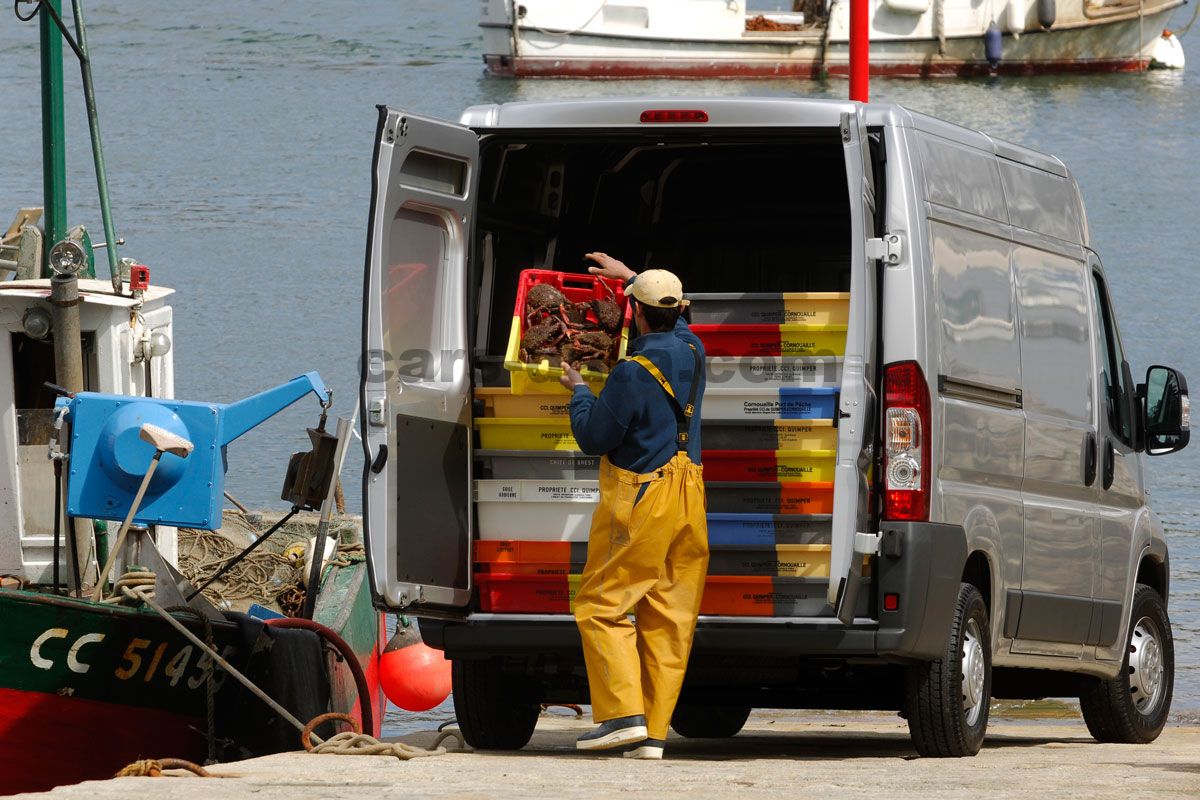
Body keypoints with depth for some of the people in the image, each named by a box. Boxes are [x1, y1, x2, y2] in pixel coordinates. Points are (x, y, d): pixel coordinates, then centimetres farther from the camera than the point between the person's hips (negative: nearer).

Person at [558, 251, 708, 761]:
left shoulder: (633, 373, -17)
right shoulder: (692, 351, 6)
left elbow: (594, 438, -11)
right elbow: (675, 321, 31)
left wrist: (578, 392, 6)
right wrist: (630, 276, 41)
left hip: (640, 504, -7)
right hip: (688, 503, 7)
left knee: (602, 607, 1)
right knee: (669, 618, 5)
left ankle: (624, 713, -11)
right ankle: (653, 733, 5)